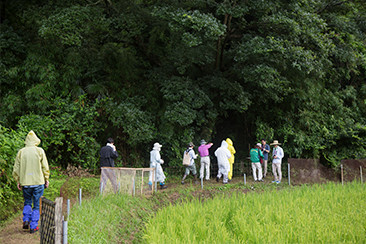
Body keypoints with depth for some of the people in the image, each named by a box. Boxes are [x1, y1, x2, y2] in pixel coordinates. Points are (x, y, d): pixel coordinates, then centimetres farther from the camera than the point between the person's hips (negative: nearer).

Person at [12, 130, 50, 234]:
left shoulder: (21, 152, 1)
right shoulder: (40, 151, -3)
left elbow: (16, 169, 4)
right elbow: (45, 167, -2)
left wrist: (18, 181, 13)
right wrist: (46, 179, 9)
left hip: (25, 183, 2)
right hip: (38, 182, -2)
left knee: (27, 203, 21)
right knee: (37, 205, 7)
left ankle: (26, 220, 7)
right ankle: (33, 226, 7)